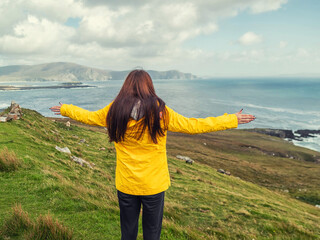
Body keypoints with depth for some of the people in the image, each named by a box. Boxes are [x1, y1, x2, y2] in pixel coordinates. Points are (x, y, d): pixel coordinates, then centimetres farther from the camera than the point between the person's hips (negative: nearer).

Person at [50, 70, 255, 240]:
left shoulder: (115, 110, -7)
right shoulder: (160, 112, -15)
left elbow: (88, 117, 10)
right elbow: (193, 126, -10)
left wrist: (65, 109, 31)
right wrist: (233, 120, -1)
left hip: (125, 184, 3)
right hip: (154, 184, -2)